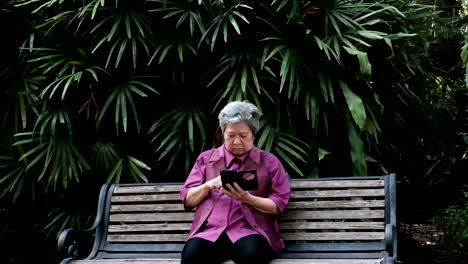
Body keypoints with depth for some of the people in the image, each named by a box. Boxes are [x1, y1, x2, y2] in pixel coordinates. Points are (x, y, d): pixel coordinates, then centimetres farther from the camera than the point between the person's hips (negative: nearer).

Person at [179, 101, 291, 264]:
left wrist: (247, 198, -10)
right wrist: (208, 186, -4)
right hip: (209, 230, 1)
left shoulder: (268, 161, 14)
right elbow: (187, 200, 16)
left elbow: (279, 205, 6)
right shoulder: (206, 158, 19)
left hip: (250, 230, -1)